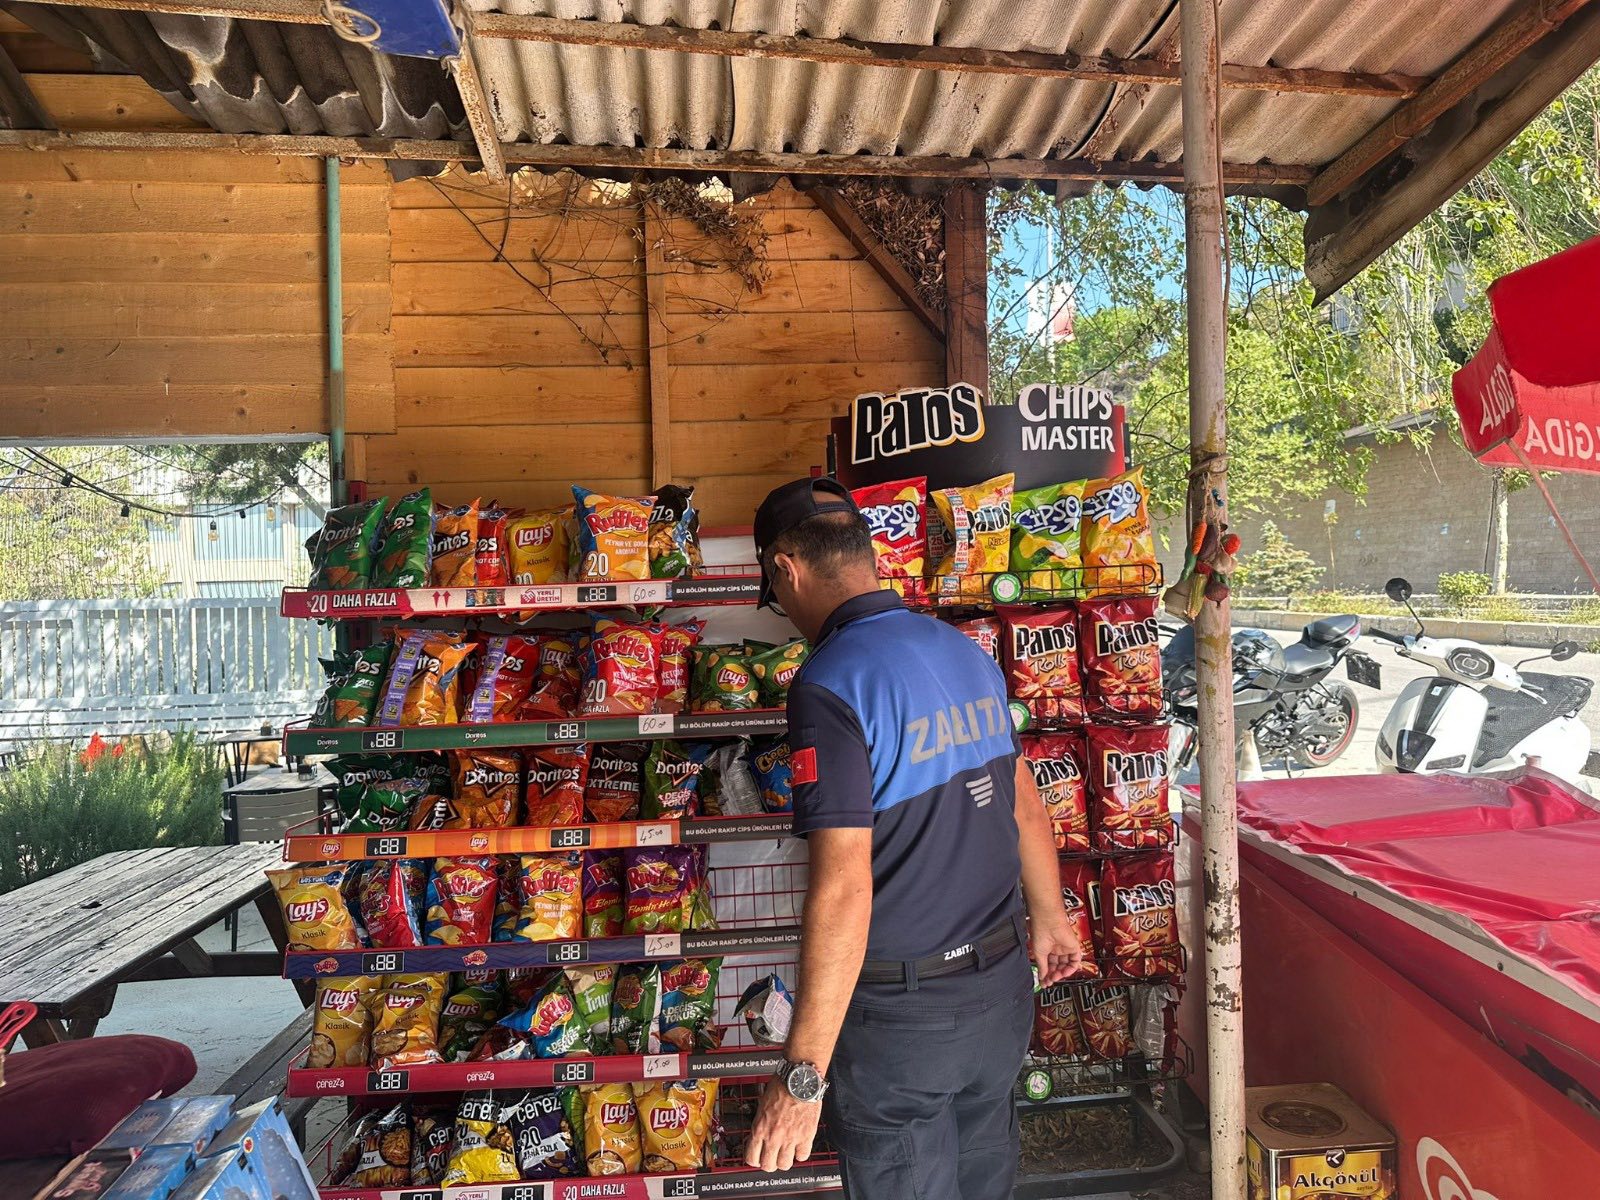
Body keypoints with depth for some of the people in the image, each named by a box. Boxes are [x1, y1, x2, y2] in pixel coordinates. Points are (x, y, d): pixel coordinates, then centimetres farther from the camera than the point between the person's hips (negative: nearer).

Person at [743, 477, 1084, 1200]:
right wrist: (1049, 917, 26)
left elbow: (843, 888, -27)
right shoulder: (965, 650, 1)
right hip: (1002, 986, 7)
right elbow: (1026, 806, 11)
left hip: (900, 1011, -7)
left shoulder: (829, 685, -23)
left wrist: (802, 1075, -20)